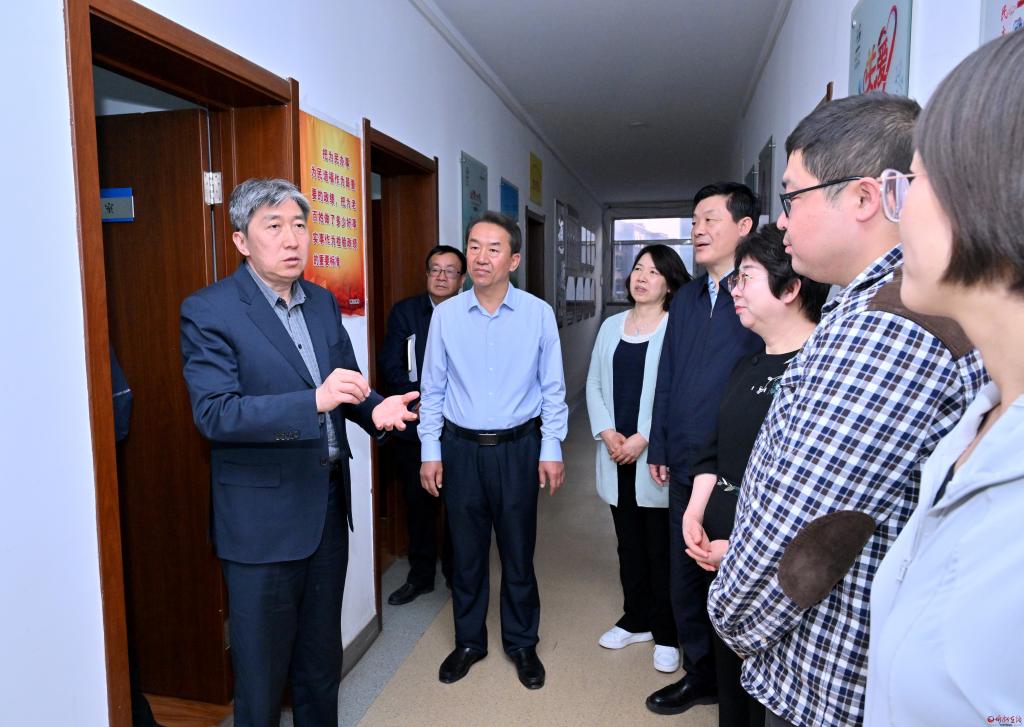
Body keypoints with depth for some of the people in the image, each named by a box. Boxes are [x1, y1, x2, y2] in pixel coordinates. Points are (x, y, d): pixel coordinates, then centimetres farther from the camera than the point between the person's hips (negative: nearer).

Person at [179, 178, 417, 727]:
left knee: (321, 655, 23)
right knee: (262, 665, 12)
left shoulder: (323, 303, 6)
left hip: (328, 502, 6)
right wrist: (314, 402, -34)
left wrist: (375, 409, -10)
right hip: (262, 517, -6)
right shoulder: (208, 311, -14)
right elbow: (213, 413, -23)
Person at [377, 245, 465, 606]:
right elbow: (390, 367, -3)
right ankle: (420, 575, 30)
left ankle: (456, 572, 30)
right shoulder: (405, 312, 2)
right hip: (415, 426, 1)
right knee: (418, 504, 12)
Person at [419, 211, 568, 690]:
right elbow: (432, 388, 2)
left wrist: (551, 450, -3)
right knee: (466, 551, 14)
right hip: (460, 447, 1)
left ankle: (521, 642, 32)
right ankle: (469, 641, 34)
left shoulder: (539, 314, -6)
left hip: (518, 447, -1)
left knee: (518, 550, 11)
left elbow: (552, 389, -1)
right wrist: (429, 451, 1)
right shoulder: (445, 315, -3)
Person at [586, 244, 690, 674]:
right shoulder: (611, 326, 10)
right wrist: (606, 432, -4)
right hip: (616, 454, 5)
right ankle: (636, 621, 33)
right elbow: (594, 384, 9)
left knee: (660, 549, 5)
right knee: (629, 544, 17)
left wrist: (644, 439, -15)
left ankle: (666, 634, 22)